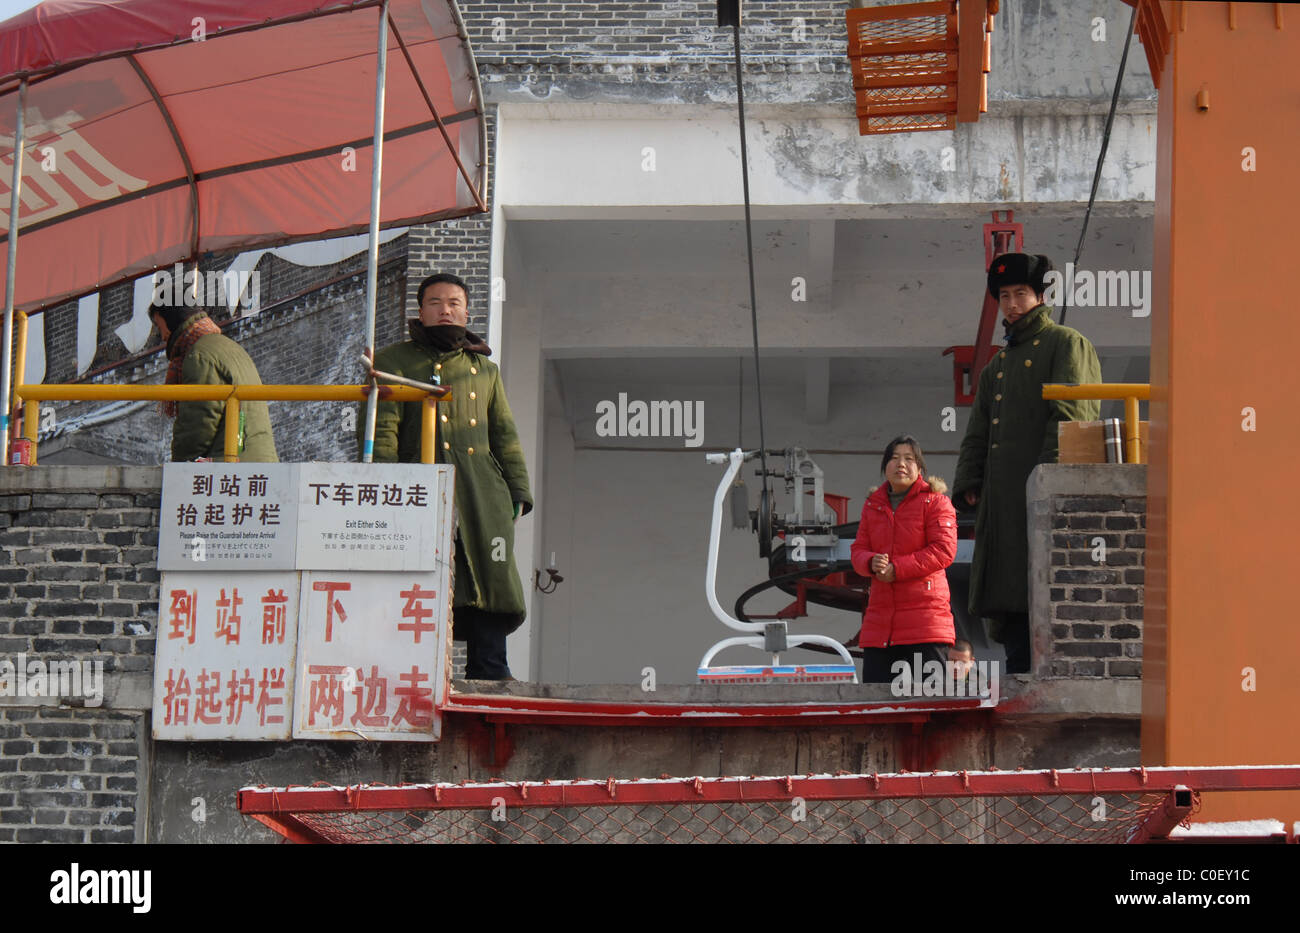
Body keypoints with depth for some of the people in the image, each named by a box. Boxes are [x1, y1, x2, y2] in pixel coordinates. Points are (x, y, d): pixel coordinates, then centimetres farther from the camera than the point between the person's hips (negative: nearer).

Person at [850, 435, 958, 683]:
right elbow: (858, 550, 14)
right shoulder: (873, 505, 17)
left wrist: (897, 569, -16)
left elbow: (944, 550, -11)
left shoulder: (935, 501, 0)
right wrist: (872, 563, -11)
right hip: (880, 617, 5)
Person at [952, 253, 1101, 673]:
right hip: (1003, 497, 8)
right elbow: (977, 431, 22)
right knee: (1008, 604, 4)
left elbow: (1071, 413, -9)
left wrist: (1050, 471, -20)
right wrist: (968, 483, 7)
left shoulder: (1067, 345, 4)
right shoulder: (997, 365, 26)